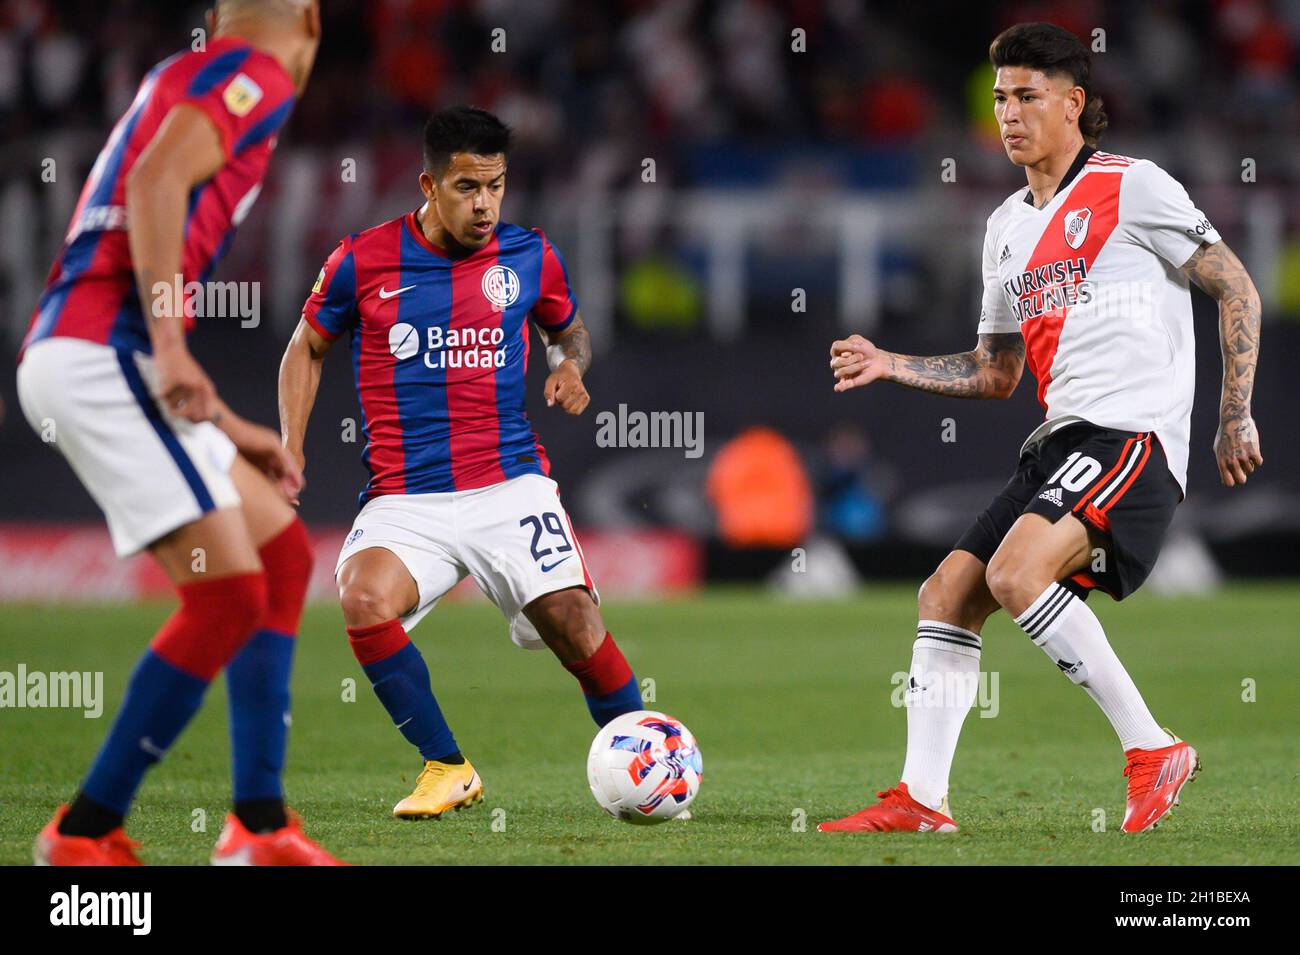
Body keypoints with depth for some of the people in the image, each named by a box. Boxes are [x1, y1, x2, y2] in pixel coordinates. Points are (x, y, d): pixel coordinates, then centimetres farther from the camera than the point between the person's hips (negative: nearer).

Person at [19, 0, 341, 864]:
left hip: (71, 356, 10)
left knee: (282, 552, 13)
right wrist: (171, 347, -25)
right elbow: (155, 182, -20)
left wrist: (228, 430, 31)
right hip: (102, 355, -10)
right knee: (227, 593, -12)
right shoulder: (256, 74, 0)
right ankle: (86, 833, -8)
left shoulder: (187, 81, 28)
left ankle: (260, 825, 11)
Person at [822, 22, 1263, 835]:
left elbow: (1236, 289, -3)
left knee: (1016, 572, -27)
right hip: (1061, 443, 9)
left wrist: (1235, 417, -8)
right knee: (947, 595, 2)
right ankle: (922, 799, 5)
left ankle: (1152, 749, -19)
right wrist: (891, 365, 15)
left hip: (1133, 433, -9)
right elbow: (997, 373, 27)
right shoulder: (1008, 227, 20)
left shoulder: (1132, 188, -2)